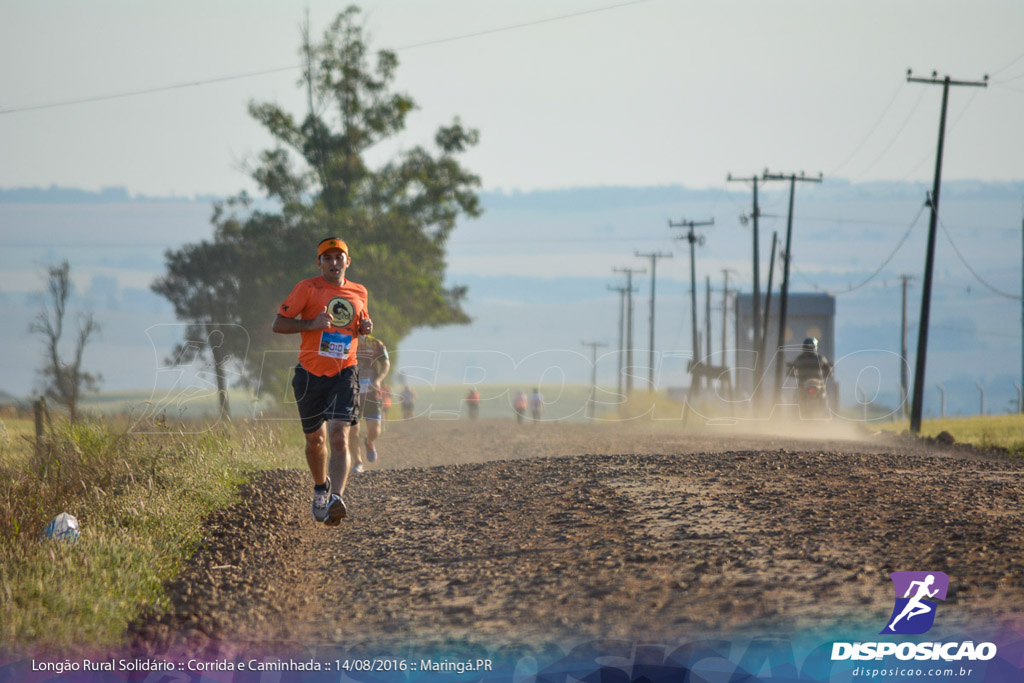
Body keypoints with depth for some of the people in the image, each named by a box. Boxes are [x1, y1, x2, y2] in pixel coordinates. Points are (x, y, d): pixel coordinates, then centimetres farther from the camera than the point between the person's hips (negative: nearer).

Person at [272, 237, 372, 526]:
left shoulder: (359, 293, 10)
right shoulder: (308, 289, -2)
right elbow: (279, 324, -4)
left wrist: (366, 327, 5)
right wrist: (312, 324, -18)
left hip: (345, 374, 0)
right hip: (311, 374, 0)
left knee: (339, 437, -19)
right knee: (315, 440, 13)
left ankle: (336, 499, -31)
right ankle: (320, 487, 41)